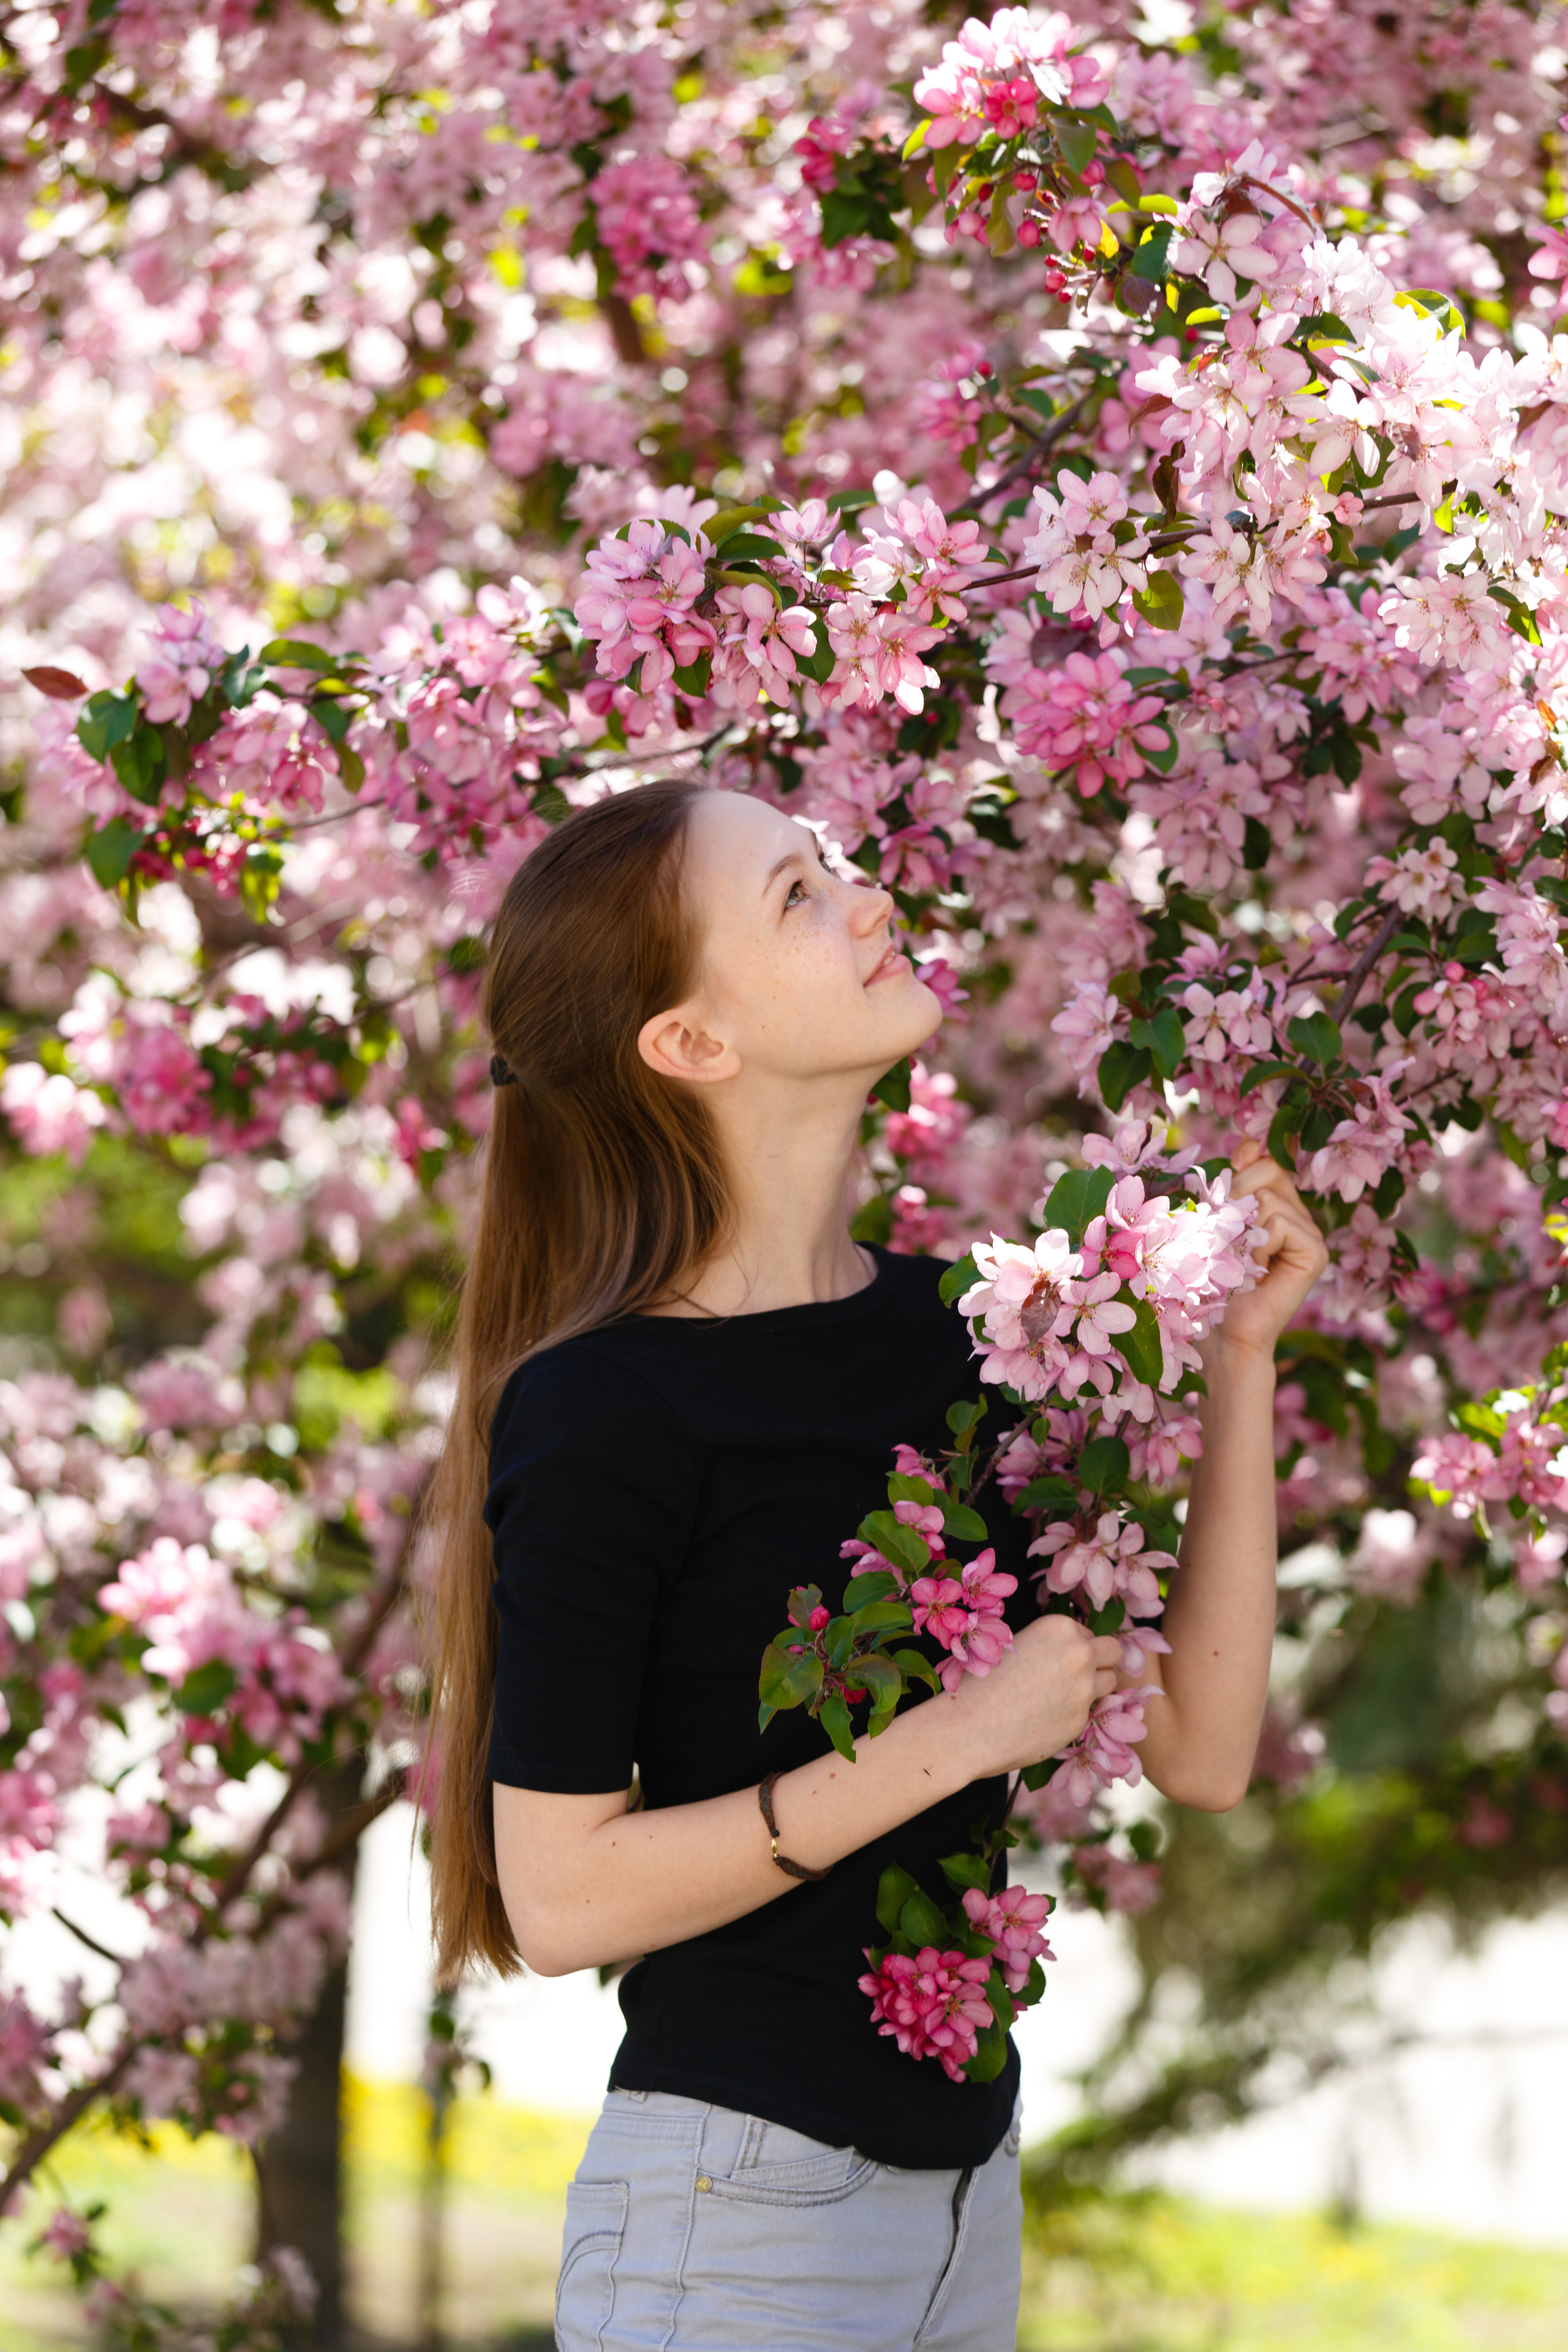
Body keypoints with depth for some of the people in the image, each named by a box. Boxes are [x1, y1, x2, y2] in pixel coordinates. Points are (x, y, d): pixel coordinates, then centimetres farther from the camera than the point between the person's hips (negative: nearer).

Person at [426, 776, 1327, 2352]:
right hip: (739, 2194, -7)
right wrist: (957, 1738, -18)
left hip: (966, 2171, 7)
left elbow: (1199, 1749, 2)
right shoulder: (604, 1413, -14)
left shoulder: (949, 1326, 5)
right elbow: (560, 1896, -17)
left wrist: (1241, 1354, -3)